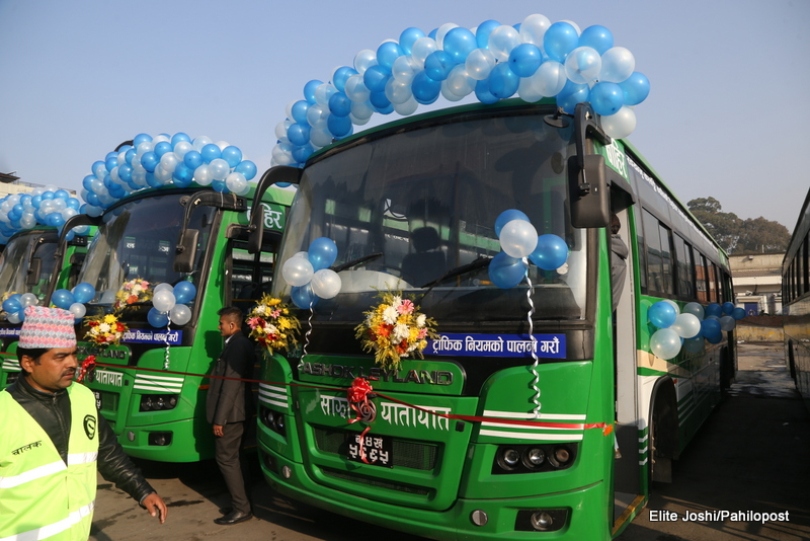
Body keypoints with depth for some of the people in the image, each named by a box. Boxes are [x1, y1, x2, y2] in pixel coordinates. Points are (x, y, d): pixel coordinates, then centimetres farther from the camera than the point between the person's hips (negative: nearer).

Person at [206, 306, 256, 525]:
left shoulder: (237, 345, -19)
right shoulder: (240, 343, 14)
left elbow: (231, 385, -22)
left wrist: (219, 418, -20)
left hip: (230, 413, -10)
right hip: (235, 412, 10)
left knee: (226, 459, -2)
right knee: (231, 458, 16)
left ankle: (241, 508, 5)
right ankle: (241, 504, 25)